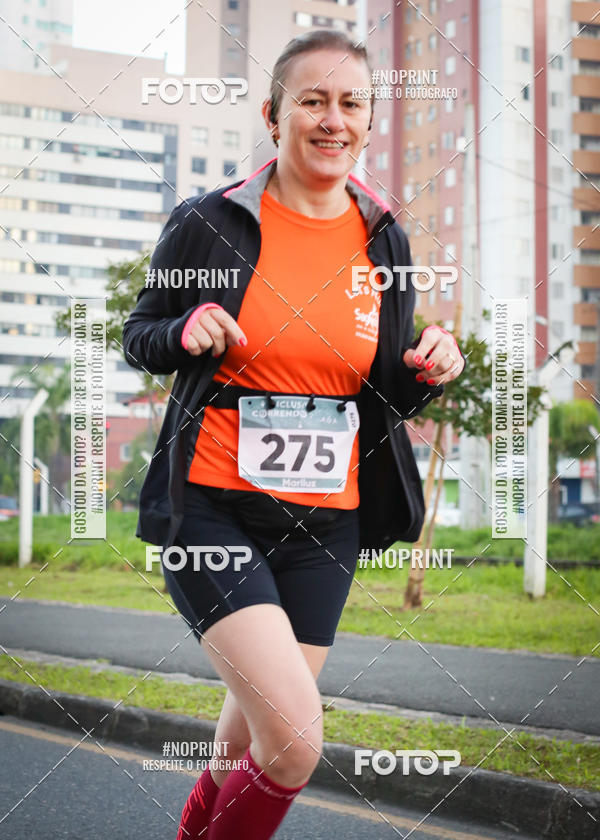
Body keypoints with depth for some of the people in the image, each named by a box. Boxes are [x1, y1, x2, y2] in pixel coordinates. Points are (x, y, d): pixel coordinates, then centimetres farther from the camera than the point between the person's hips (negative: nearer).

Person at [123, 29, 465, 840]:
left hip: (324, 523, 5)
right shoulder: (210, 224, -5)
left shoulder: (383, 240, 6)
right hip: (214, 509, -4)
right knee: (295, 740, -18)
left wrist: (428, 370, -9)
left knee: (260, 737, 12)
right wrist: (188, 332, -17)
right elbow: (139, 338, 5)